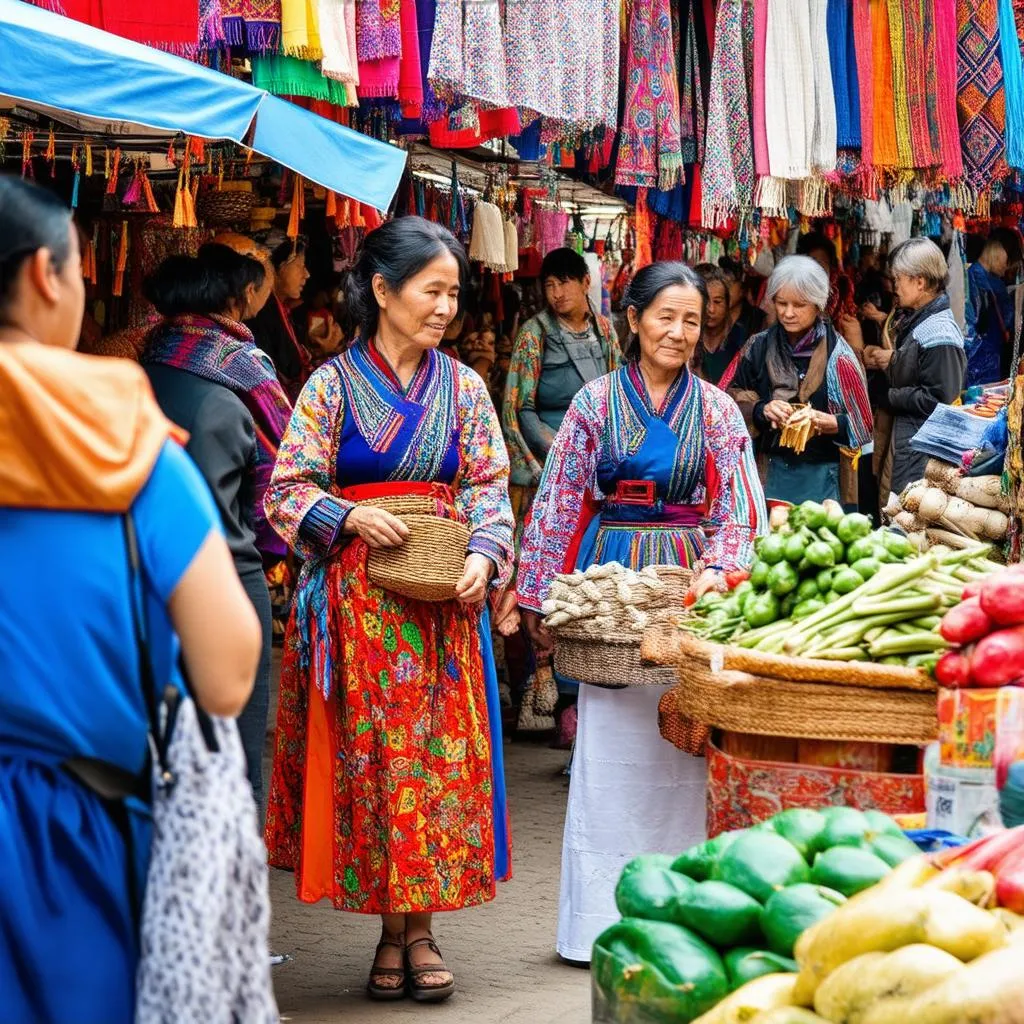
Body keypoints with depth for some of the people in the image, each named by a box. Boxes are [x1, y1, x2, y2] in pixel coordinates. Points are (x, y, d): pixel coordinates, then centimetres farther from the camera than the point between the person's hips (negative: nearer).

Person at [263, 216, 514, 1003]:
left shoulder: (462, 386, 7)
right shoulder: (333, 385, 0)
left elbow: (490, 487, 6)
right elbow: (287, 490, -1)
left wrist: (484, 556, -12)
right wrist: (349, 518, -17)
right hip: (356, 603, -2)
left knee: (440, 755, 1)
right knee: (368, 754, 0)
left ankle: (421, 930, 11)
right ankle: (390, 932, 10)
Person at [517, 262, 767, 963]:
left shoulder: (717, 410, 5)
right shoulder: (598, 401, 4)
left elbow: (740, 507, 0)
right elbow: (560, 501, 4)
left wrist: (718, 572, -17)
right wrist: (541, 597, 2)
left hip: (686, 584, 0)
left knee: (680, 747, 0)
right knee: (608, 749, 1)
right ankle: (603, 919, 7)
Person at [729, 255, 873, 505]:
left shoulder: (836, 354, -4)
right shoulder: (759, 346, 5)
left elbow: (861, 423, -3)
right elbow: (735, 402, 6)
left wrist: (826, 422, -22)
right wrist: (761, 410, -13)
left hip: (820, 474, -2)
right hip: (769, 472, 2)